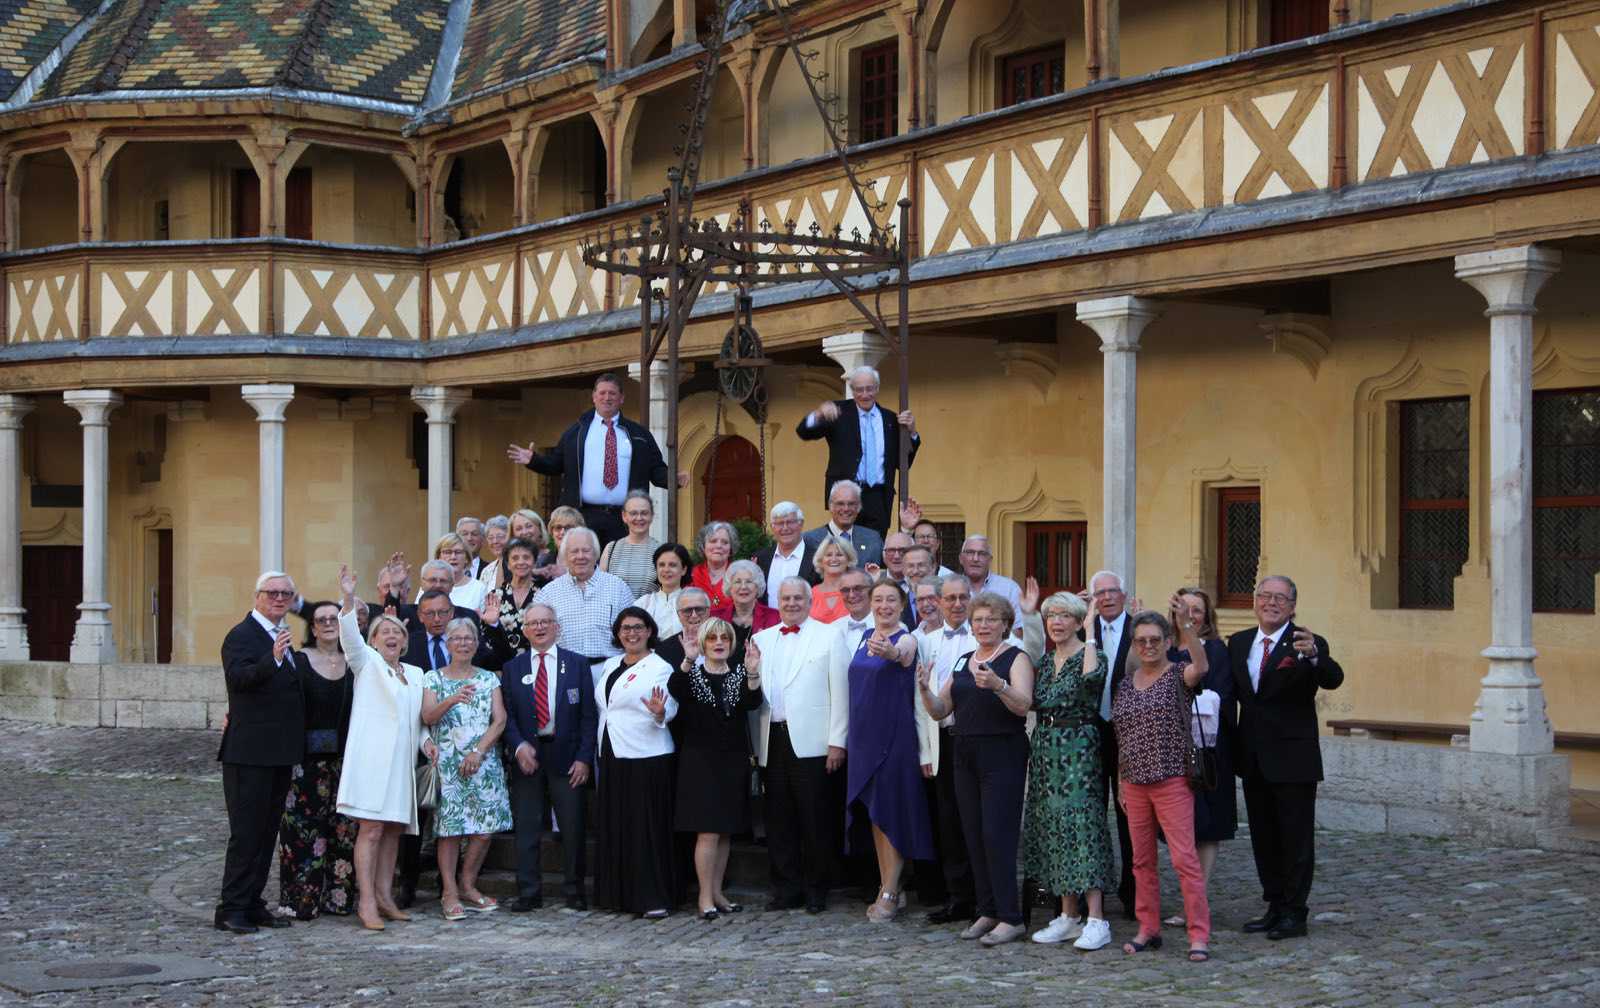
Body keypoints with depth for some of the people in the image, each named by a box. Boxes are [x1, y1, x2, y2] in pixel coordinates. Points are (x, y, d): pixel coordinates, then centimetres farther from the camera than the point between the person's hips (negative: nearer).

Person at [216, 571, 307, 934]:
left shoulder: (282, 637, 17)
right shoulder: (242, 635, -11)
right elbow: (238, 677, -31)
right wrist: (273, 659, -44)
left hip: (279, 754, 9)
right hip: (250, 752, -9)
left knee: (267, 832, 12)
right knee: (246, 832, -6)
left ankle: (252, 905, 19)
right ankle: (231, 909, 0)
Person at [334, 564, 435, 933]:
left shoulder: (415, 674, 21)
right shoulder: (367, 662, 6)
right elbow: (350, 637, -13)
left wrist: (426, 741, 6)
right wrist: (349, 599, -28)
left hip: (401, 760, 6)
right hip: (372, 756, -6)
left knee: (394, 830, 7)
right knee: (371, 829, -11)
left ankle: (383, 896, 15)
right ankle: (367, 902, -12)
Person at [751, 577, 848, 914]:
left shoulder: (827, 636, 2)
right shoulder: (762, 639, 15)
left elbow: (839, 691, -3)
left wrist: (837, 741, -8)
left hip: (810, 743, -4)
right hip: (773, 741, 4)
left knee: (815, 820, -1)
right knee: (779, 820, 6)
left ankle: (816, 890, 9)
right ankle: (787, 889, 15)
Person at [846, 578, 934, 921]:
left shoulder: (906, 639, -9)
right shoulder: (864, 636, 11)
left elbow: (901, 653, -34)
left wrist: (891, 652, -58)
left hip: (895, 735, -7)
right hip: (864, 735, 7)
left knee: (890, 812, -4)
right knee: (874, 813, 9)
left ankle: (889, 894, 3)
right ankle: (889, 889, 18)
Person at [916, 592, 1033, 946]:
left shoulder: (1016, 658, -4)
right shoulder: (964, 662, 15)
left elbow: (1023, 705, -18)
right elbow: (940, 710, 13)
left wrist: (998, 685, -35)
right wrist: (925, 690, -7)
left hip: (1003, 755, -7)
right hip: (966, 757, 7)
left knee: (997, 836, -10)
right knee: (975, 837, 7)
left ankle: (1010, 918, -5)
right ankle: (988, 912, 15)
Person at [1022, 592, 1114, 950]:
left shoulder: (1087, 655, -4)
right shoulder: (1045, 660, 14)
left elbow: (1093, 677, -29)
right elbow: (1033, 702, 12)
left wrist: (1089, 639, -19)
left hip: (1077, 749, -7)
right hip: (1045, 750, 7)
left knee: (1079, 824, -13)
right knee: (1052, 827, 8)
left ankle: (1096, 921, -13)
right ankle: (1068, 917, 15)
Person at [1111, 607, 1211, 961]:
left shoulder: (1178, 675, -3)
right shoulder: (1125, 683, 12)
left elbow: (1201, 666, -28)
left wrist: (1186, 625, -39)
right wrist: (1120, 782, 16)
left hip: (1172, 781, -6)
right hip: (1134, 783, 6)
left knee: (1184, 857, -9)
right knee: (1142, 859, 10)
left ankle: (1199, 935, -6)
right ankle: (1148, 929, 19)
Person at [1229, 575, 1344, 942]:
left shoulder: (1308, 644, -10)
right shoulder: (1238, 643, 8)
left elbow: (1333, 680, -26)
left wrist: (1314, 656, -46)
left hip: (1293, 759, -6)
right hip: (1253, 757, 6)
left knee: (1296, 838, 1)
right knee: (1263, 837, 14)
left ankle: (1294, 914, 7)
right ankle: (1275, 906, 25)